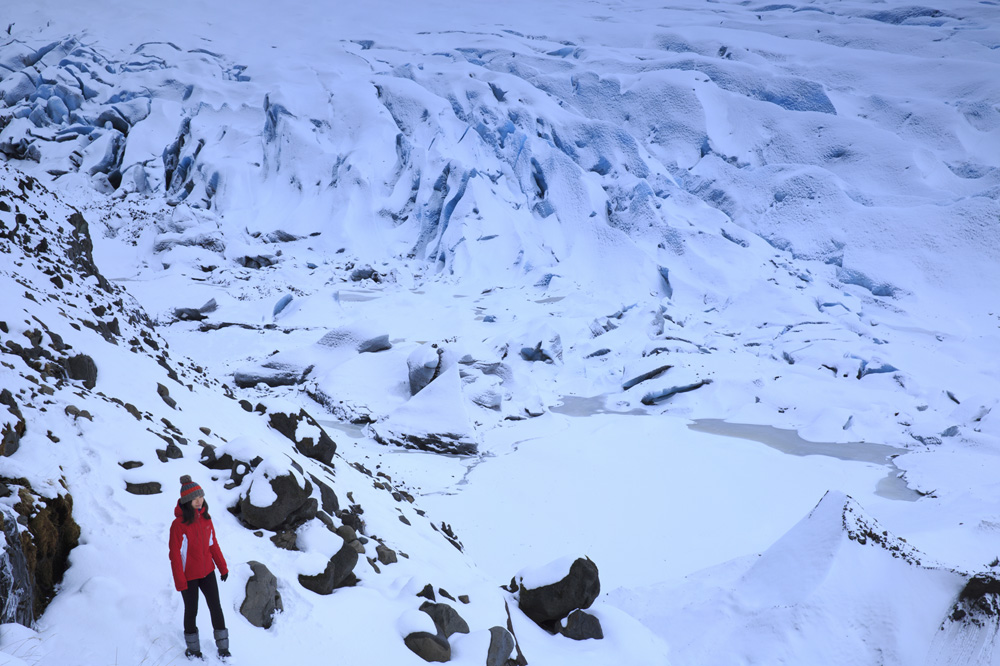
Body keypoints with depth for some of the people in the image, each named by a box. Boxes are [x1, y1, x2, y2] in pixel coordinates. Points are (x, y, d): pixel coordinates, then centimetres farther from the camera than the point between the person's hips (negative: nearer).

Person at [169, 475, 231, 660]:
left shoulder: (205, 518, -1)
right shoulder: (179, 524, -19)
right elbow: (175, 554, -16)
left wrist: (222, 567, 10)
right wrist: (180, 581, -15)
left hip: (207, 571, 5)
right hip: (189, 575, -4)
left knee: (216, 608, 5)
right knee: (191, 611, 11)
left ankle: (223, 648, 15)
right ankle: (193, 648, 29)